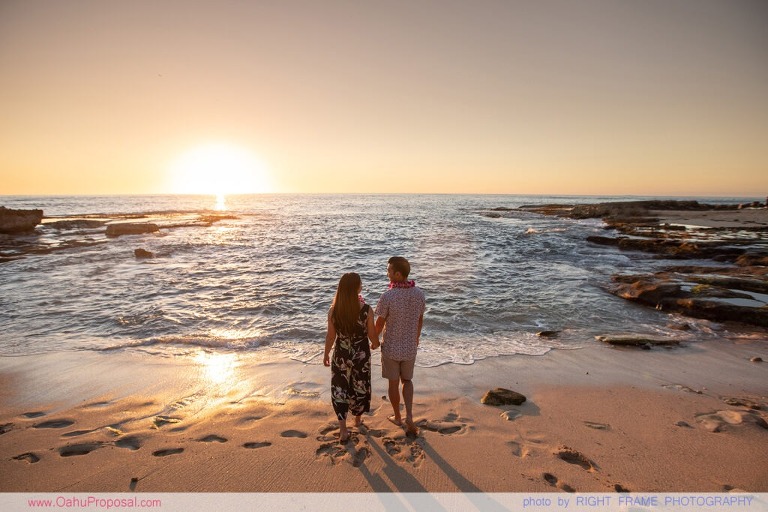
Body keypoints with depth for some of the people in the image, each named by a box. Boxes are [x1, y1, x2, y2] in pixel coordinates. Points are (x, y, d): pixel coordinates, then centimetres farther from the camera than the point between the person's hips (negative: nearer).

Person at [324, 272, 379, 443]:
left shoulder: (333, 311, -15)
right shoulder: (366, 310, -19)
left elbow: (331, 336, -6)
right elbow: (372, 334, -9)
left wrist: (326, 354, 10)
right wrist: (375, 344, 14)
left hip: (341, 356, 0)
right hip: (361, 356, 0)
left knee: (339, 389, 15)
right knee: (360, 387, 22)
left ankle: (343, 429, 16)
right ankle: (358, 418, 43)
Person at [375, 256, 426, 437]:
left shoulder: (387, 296, -23)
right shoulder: (419, 294, -9)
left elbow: (379, 324, -12)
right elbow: (420, 320, 4)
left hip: (391, 347, -3)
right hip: (410, 347, 4)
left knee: (394, 383, 15)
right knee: (407, 380, 22)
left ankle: (397, 417, 33)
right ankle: (409, 416, 10)